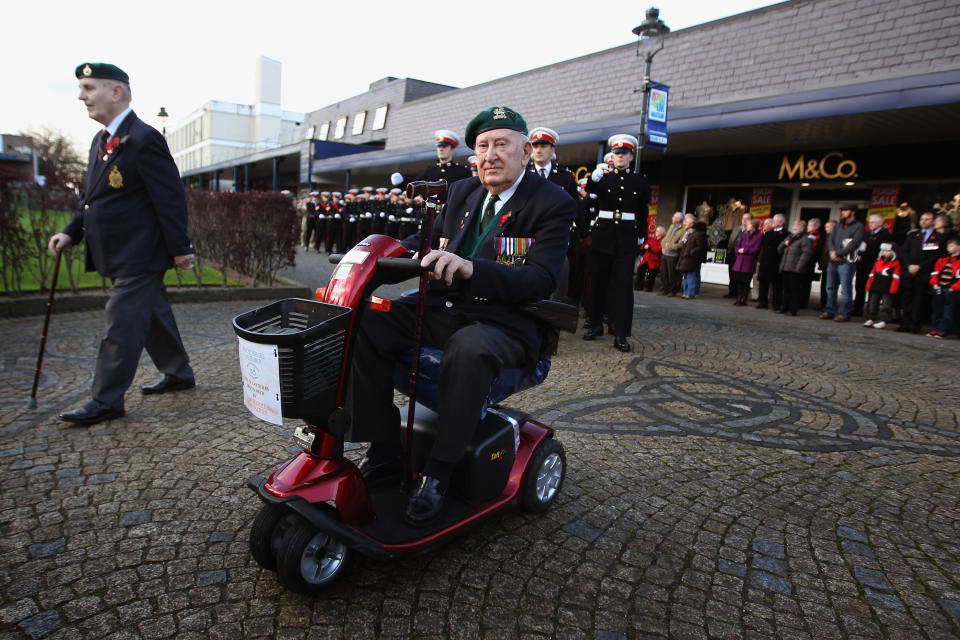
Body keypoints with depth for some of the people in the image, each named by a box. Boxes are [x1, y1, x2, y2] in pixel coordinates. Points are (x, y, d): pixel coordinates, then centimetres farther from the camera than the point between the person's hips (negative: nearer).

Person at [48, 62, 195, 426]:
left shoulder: (143, 139, -15)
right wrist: (71, 232, 9)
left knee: (121, 326, -4)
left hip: (138, 256, -9)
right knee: (153, 315, 18)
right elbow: (93, 197, 20)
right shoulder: (101, 141, 15)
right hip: (121, 256, 9)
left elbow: (170, 198, -17)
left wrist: (179, 248, -16)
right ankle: (178, 374, 32)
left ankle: (106, 401, 6)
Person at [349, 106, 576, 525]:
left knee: (468, 348, -39)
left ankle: (439, 470, -19)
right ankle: (384, 452, -5)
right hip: (442, 306, 6)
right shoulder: (461, 193, 15)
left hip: (505, 321, -6)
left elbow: (541, 280, -18)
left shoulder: (553, 204, -5)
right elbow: (429, 239, 20)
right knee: (366, 325, -14)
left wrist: (470, 267, -33)